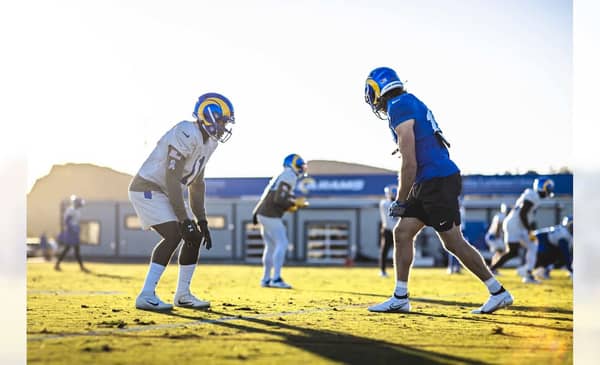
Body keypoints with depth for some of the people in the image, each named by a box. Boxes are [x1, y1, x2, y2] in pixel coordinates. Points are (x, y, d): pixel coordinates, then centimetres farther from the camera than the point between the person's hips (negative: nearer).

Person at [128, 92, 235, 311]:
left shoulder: (209, 141, 7)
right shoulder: (186, 134, -24)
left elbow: (197, 183, 13)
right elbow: (172, 180, -28)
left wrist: (201, 220, 8)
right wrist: (184, 220, -27)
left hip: (166, 193, 10)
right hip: (148, 189, -10)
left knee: (196, 236, 7)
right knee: (174, 235, -24)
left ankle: (182, 295, 16)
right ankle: (146, 296, -23)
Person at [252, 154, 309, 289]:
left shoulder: (282, 177, 20)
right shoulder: (289, 177, -11)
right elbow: (279, 199, -20)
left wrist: (291, 206, 14)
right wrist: (295, 203, -10)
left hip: (263, 214, 10)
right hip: (270, 215, -10)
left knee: (271, 246, 14)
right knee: (282, 244, -9)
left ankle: (266, 279, 18)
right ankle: (276, 279, -13)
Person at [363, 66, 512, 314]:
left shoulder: (399, 109, -12)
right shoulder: (411, 103, 18)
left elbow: (409, 164, -16)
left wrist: (400, 201, -9)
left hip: (438, 181, -10)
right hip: (428, 183, 10)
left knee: (454, 242, -4)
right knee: (402, 233, 9)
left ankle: (498, 293, 4)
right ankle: (400, 298, 12)